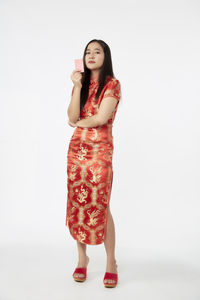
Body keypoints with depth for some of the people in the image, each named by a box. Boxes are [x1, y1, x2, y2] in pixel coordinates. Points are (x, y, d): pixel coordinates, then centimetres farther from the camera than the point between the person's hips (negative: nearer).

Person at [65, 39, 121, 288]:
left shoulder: (112, 84, -1)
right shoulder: (81, 84, 14)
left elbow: (101, 118, -13)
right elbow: (72, 117, -2)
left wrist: (78, 122, 2)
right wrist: (78, 87, -8)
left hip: (100, 150, -5)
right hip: (76, 148, 5)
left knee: (100, 206, -5)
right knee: (77, 203, 6)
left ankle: (111, 262, 9)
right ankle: (82, 258, 20)